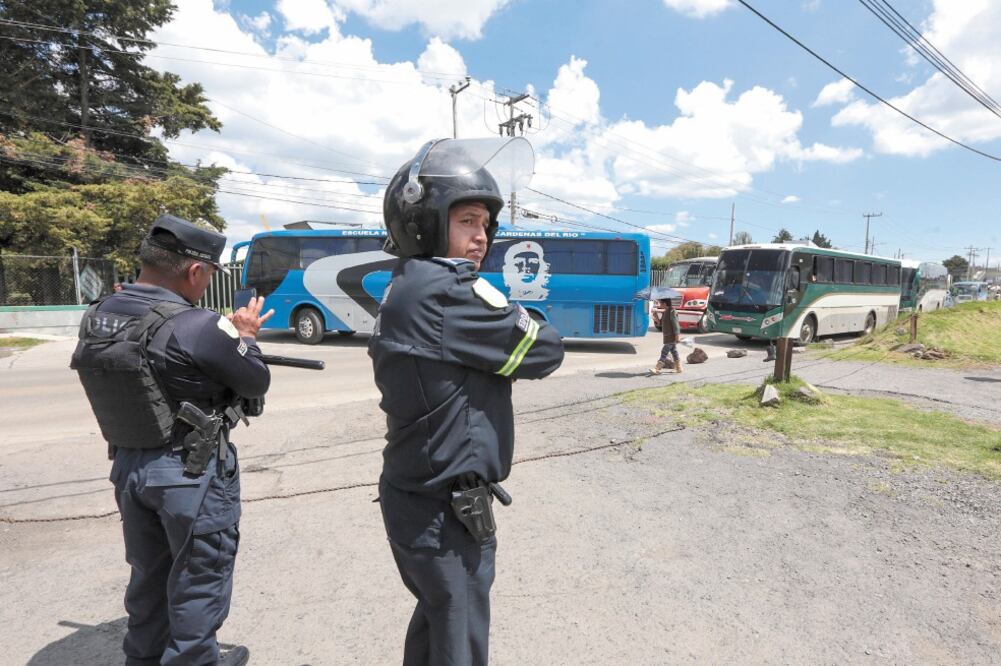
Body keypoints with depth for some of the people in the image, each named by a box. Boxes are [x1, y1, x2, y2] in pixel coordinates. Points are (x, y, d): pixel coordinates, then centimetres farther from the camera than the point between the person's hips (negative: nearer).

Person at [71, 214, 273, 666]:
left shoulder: (97, 316, -2)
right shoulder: (198, 328, -24)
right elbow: (256, 383, -12)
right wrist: (244, 336, 3)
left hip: (128, 465, 7)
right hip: (193, 473, -7)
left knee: (149, 573, 25)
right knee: (199, 577, 13)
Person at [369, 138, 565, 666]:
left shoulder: (403, 289, 6)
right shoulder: (448, 291, -23)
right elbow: (545, 351, -16)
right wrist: (516, 328, 1)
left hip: (413, 497, 9)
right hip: (447, 511, -9)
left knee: (435, 612, 27)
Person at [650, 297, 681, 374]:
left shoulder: (672, 311, -15)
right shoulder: (665, 312, 15)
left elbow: (675, 324, -19)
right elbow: (661, 323, 23)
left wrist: (677, 335, -21)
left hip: (671, 337, -10)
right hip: (668, 336, 10)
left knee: (664, 352, -10)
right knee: (674, 352, 14)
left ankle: (657, 368, -12)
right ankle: (678, 368, 20)